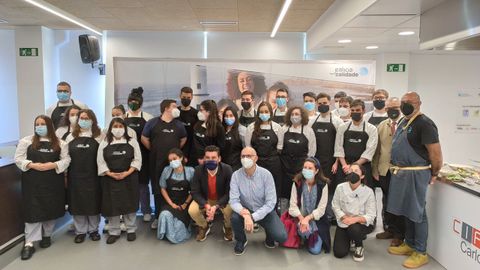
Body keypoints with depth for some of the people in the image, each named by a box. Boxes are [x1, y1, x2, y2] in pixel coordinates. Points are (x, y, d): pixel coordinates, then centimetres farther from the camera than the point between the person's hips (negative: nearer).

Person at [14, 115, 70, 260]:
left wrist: (53, 165, -16)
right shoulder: (26, 141, 4)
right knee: (33, 210, -3)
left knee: (51, 209, 10)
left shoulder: (60, 143, 5)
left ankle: (47, 236, 29)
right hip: (33, 182, -2)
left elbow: (66, 159, 1)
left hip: (53, 182, 2)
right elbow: (18, 159, 0)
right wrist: (33, 165, -15)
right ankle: (29, 243, 4)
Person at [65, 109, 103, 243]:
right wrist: (65, 176, 6)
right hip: (75, 176, 2)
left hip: (93, 176, -2)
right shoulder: (71, 137, 7)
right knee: (77, 203, 7)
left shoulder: (99, 137, -1)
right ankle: (80, 231, 21)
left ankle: (93, 229, 22)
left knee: (93, 202, 6)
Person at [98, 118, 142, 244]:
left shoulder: (132, 142, 3)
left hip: (129, 178, -1)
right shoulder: (104, 143, 5)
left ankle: (131, 230, 21)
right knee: (112, 205, 5)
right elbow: (100, 162, 1)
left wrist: (127, 173, -13)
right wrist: (111, 174, -12)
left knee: (129, 204, 6)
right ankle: (114, 232, 19)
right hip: (110, 179, 1)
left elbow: (137, 159, -1)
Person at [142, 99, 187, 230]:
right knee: (157, 190, 6)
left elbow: (183, 139, 22)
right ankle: (158, 217, 18)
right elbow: (144, 139, 5)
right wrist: (154, 150, 9)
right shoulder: (152, 123, -1)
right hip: (157, 162, -2)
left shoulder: (179, 125, 8)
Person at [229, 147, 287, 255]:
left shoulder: (266, 174, -18)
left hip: (264, 211, -1)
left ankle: (269, 235, 17)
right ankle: (241, 240, 2)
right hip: (246, 210, 1)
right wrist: (245, 214, -39)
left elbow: (271, 202, -20)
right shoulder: (236, 175, -14)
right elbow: (233, 200, -20)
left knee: (281, 237, -22)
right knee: (235, 217, -32)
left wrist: (253, 217, -30)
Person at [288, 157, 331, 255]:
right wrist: (302, 219, -24)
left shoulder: (323, 185, -12)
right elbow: (293, 205, -10)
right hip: (300, 218, 1)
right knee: (305, 231, -32)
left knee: (315, 250, -9)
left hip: (317, 219, -1)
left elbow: (321, 209, -12)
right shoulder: (297, 183, -8)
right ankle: (305, 236, 6)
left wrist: (307, 218, -23)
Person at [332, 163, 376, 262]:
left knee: (354, 229, -38)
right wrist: (345, 217, -23)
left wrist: (355, 219, -34)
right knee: (339, 253, -9)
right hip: (344, 223, 2)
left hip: (362, 223, -2)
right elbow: (335, 206, -5)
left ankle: (359, 247, -1)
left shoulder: (368, 191, -16)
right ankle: (351, 239, 28)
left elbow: (370, 216, -16)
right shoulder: (340, 188, -12)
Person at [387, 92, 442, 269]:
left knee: (417, 213, 1)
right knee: (406, 210, 17)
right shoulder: (403, 122, 12)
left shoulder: (424, 124, -15)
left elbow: (436, 154, -16)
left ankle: (421, 253, 13)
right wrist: (398, 168, 15)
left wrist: (433, 174, -4)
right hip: (400, 173, 9)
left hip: (415, 174, -8)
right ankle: (409, 244, 31)